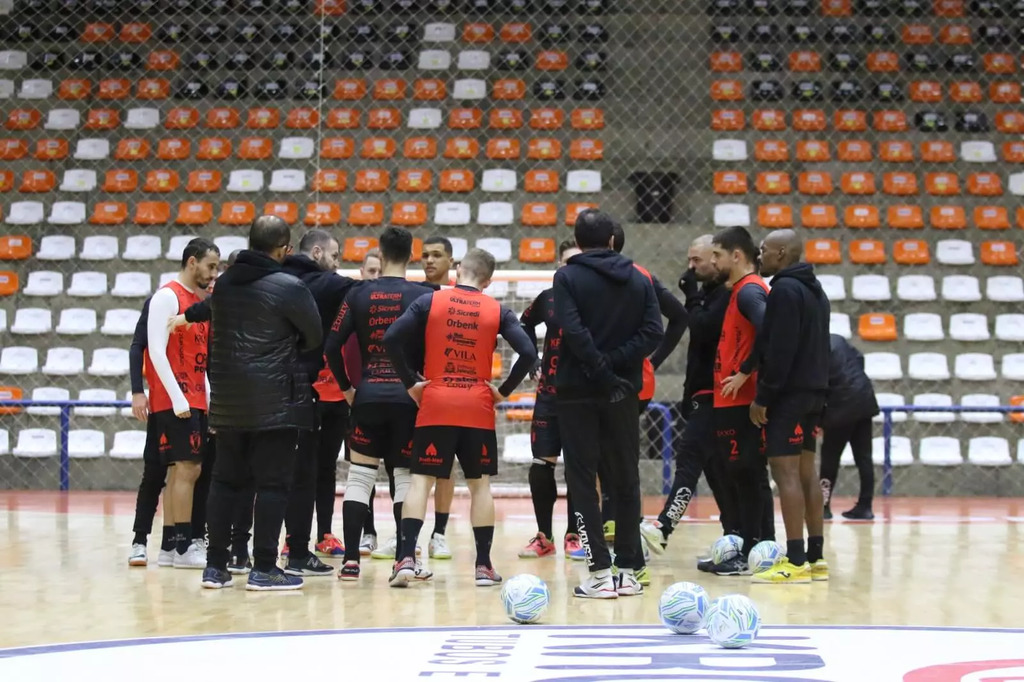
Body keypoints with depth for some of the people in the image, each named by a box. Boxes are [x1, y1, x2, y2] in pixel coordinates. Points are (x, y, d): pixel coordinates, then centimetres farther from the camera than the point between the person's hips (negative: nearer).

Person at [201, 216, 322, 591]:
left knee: (225, 480, 12)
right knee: (272, 483, 0)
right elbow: (315, 338, -2)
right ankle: (264, 569, 0)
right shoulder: (290, 287, -11)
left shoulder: (224, 283, 7)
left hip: (228, 401, 6)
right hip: (276, 402, -6)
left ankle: (215, 566, 15)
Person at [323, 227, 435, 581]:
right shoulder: (423, 296, -3)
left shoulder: (359, 295, 3)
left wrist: (346, 387, 10)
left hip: (368, 396, 1)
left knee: (359, 477, 7)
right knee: (406, 478, 6)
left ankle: (351, 560, 3)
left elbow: (332, 345, 0)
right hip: (407, 397, -1)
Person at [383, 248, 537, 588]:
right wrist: (504, 390, 3)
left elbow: (392, 338, -8)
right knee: (480, 484, 9)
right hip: (478, 408, 1)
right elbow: (528, 352, -7)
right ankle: (483, 566, 11)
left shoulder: (429, 301, 1)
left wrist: (410, 383, 0)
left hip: (435, 405, 0)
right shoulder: (497, 310, 2)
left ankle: (407, 558, -9)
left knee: (421, 481, 3)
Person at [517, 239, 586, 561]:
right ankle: (544, 537, 11)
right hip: (549, 393, 3)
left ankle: (574, 535, 12)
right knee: (541, 465, 1)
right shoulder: (548, 299, 5)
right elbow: (525, 324, 23)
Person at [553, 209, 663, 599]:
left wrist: (601, 370, -14)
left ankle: (600, 573, -5)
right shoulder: (639, 280, 8)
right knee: (626, 481, 11)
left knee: (582, 481, 1)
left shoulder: (568, 277, -3)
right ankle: (629, 572, 11)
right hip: (624, 392, 3)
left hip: (579, 391, -3)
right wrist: (615, 364, -8)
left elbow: (574, 331, -17)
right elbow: (653, 332, -4)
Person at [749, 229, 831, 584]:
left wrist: (763, 397, -17)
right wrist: (818, 391, 19)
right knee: (805, 472, 11)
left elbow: (779, 351, -19)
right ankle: (815, 558, 12)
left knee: (786, 472, -9)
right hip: (813, 391, 10)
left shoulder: (785, 290, -13)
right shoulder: (815, 291, 18)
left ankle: (796, 562, -12)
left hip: (789, 394, -10)